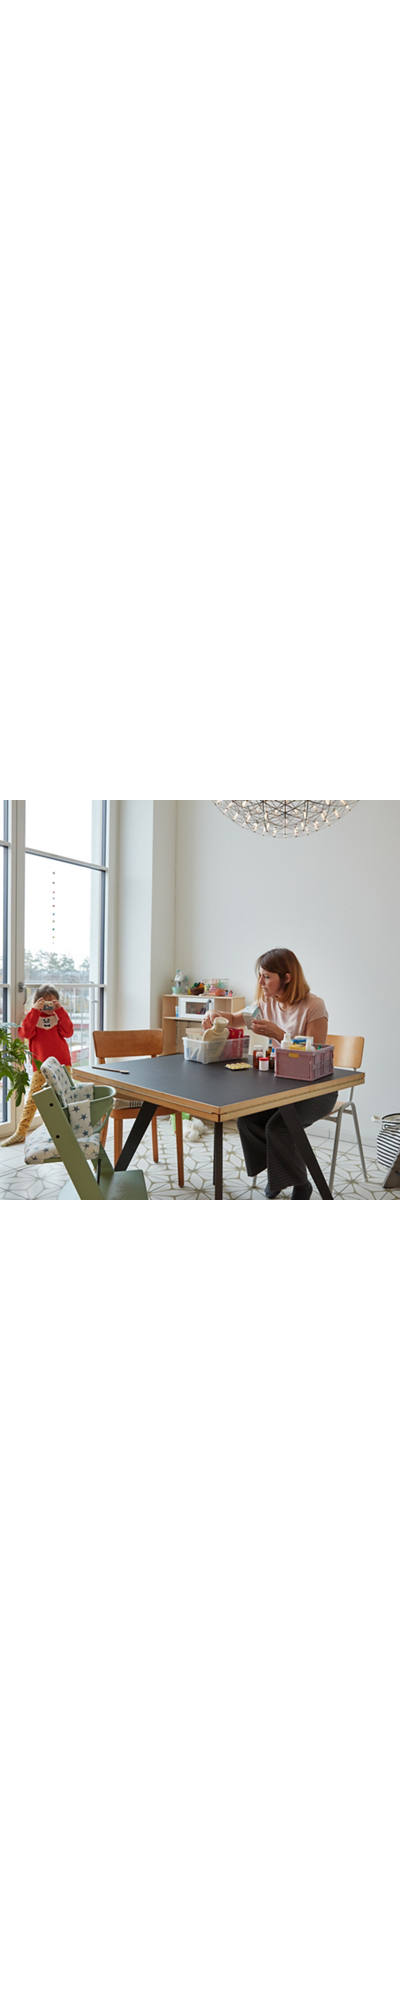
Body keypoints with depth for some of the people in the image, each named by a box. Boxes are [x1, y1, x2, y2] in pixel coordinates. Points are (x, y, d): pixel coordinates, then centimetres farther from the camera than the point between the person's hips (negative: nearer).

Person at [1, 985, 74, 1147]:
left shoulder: (59, 1016, 8)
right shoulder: (33, 1016, 6)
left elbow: (68, 1031, -10)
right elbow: (26, 1032, -14)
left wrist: (60, 1010, -15)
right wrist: (35, 1010, -18)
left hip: (61, 1063, 1)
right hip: (40, 1065, -1)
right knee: (32, 1098, -4)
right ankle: (20, 1132, -1)